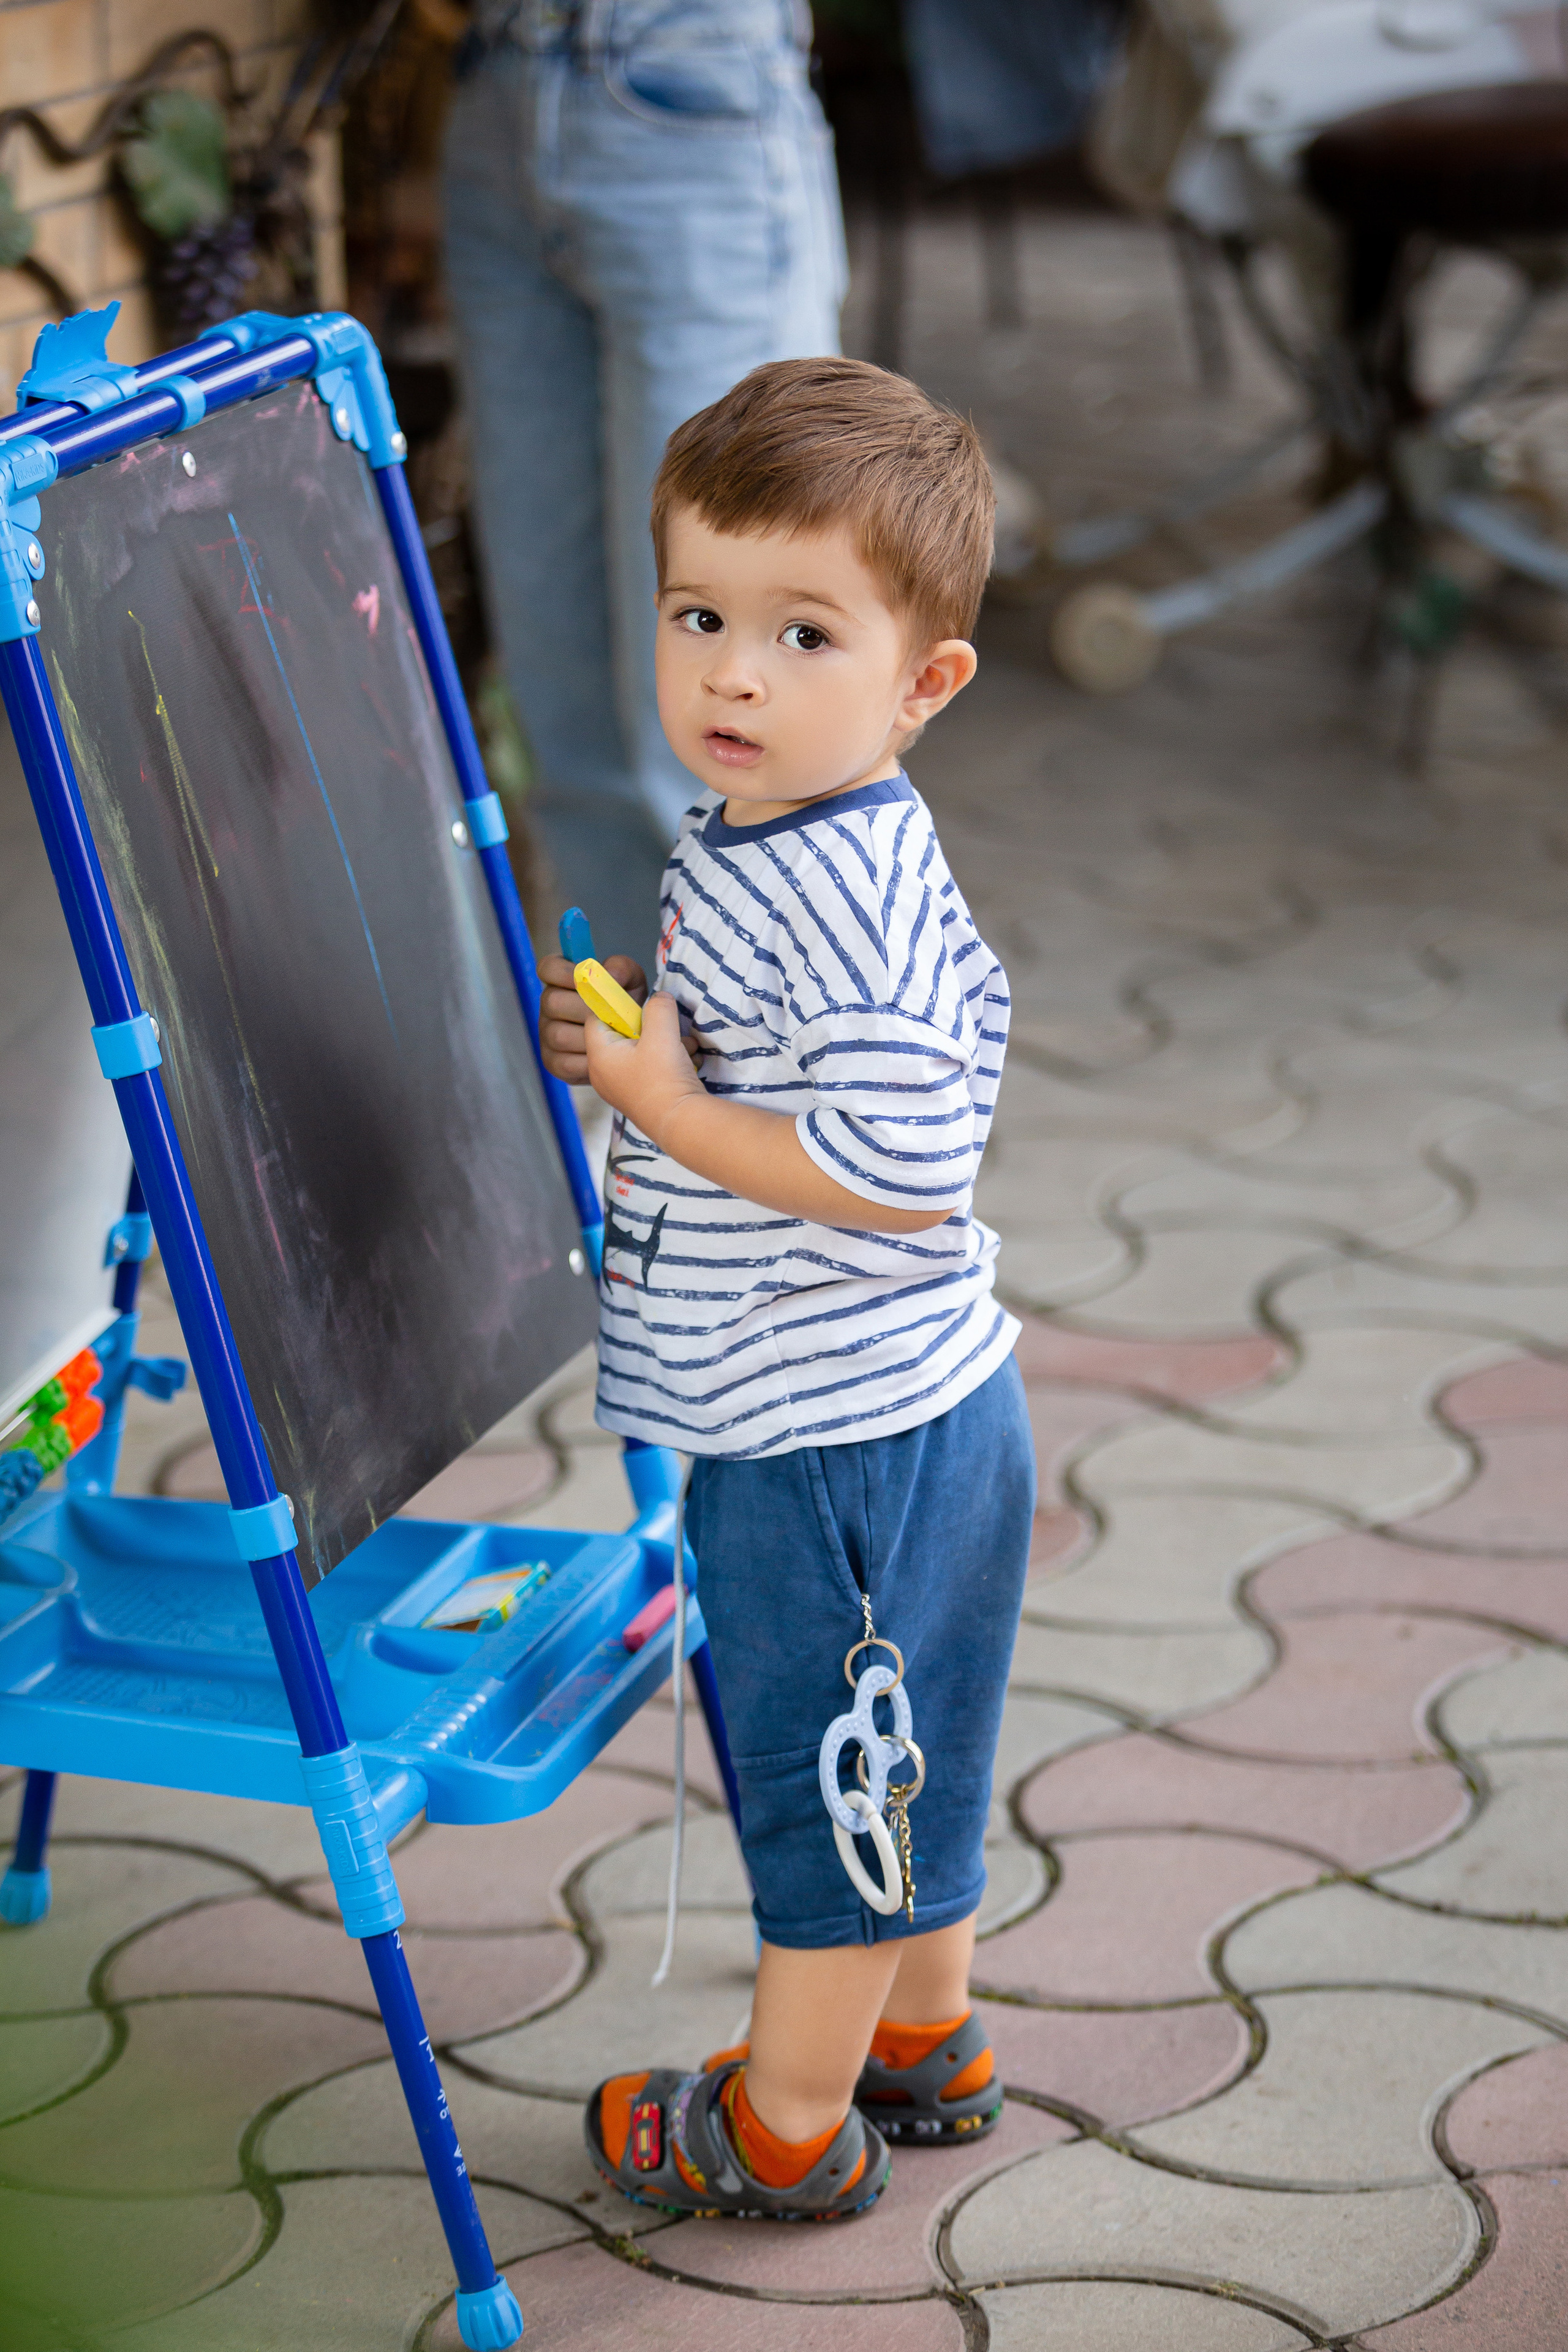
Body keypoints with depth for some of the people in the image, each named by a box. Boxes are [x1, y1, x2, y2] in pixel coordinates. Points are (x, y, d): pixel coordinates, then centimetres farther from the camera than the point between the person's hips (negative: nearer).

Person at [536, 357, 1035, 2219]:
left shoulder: (844, 898, -26)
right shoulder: (747, 841, 5)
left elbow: (901, 1173, -32)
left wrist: (664, 1100, -24)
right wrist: (643, 1030, 5)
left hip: (837, 1436, -10)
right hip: (896, 1413, 10)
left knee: (822, 1769, 7)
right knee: (899, 1754, 24)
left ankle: (791, 2122, 24)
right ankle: (926, 2044, 42)